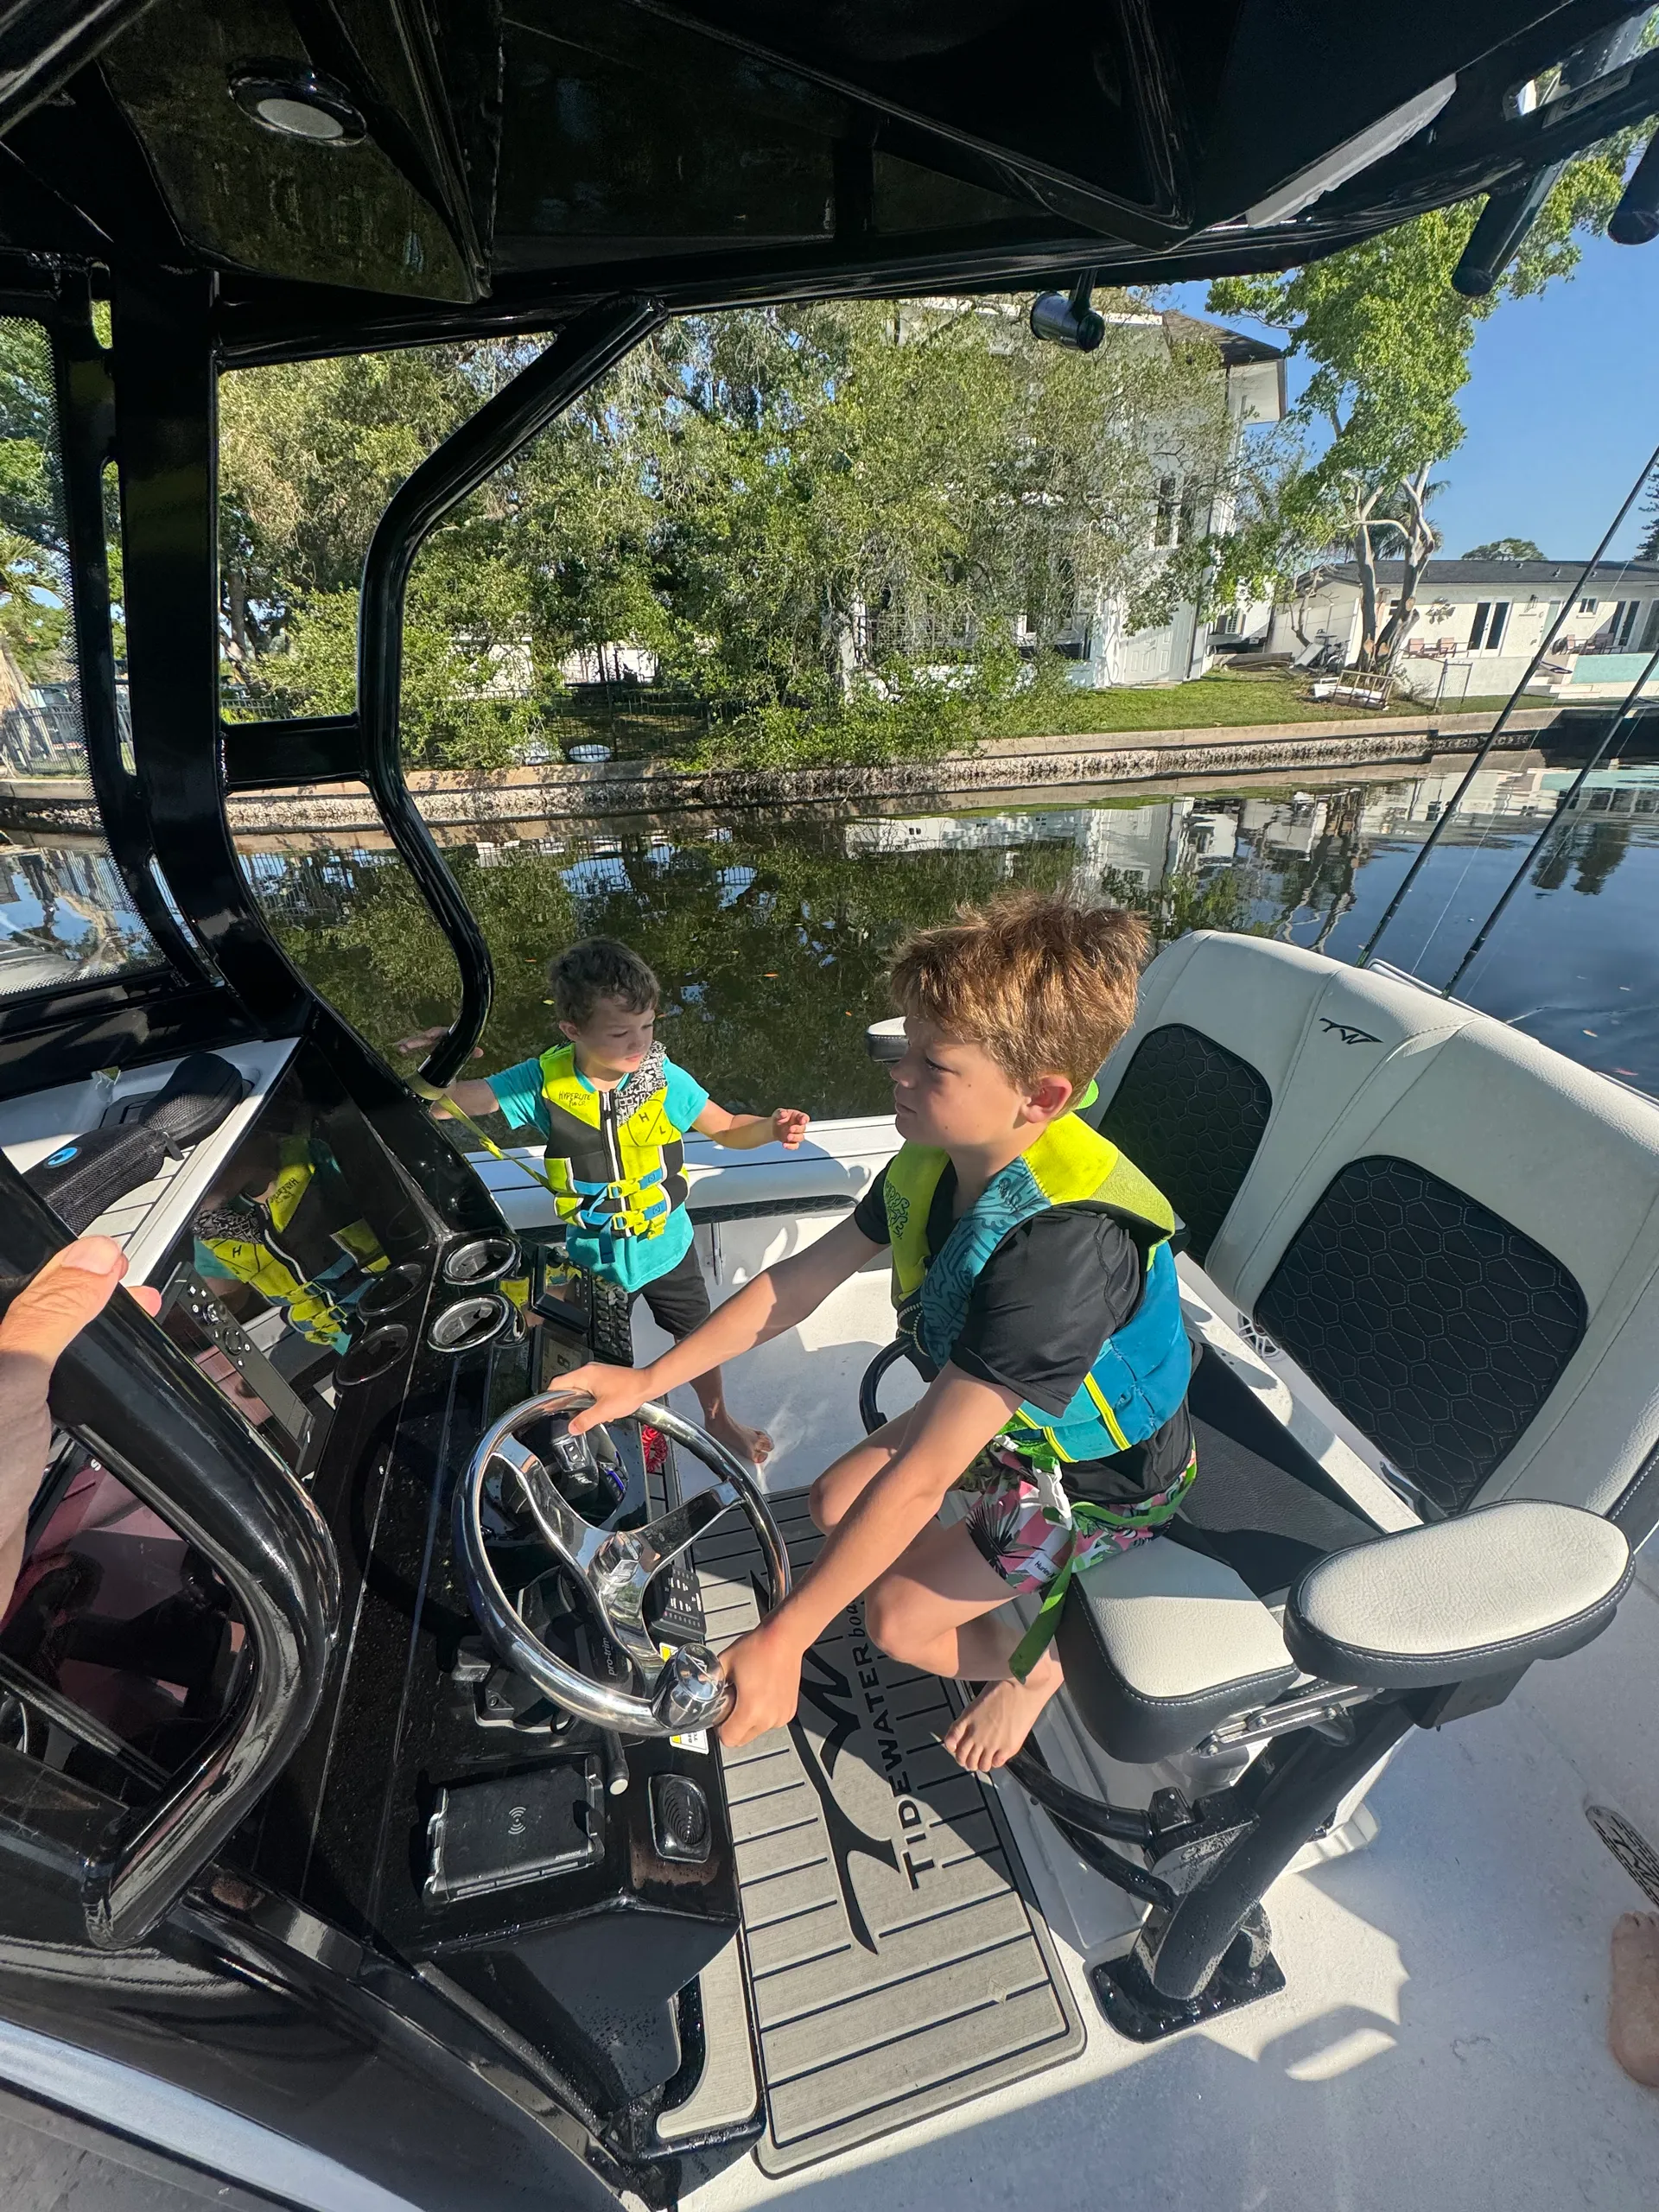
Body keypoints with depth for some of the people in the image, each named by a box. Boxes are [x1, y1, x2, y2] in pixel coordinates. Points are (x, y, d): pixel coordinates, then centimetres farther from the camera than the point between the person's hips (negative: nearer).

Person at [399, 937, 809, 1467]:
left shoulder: (664, 1078, -20)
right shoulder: (543, 1082, -21)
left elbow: (728, 1129, -9)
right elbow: (445, 1102, -19)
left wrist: (771, 1128, -30)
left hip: (666, 1248, 1)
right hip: (594, 1258, 0)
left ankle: (717, 1418, 53)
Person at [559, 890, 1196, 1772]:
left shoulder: (1067, 1240, -44)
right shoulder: (941, 1157, -18)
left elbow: (918, 1478, -40)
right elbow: (800, 1278, -11)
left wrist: (780, 1640, -30)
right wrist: (647, 1380, -9)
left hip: (1099, 1473, -6)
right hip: (997, 1409, 6)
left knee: (896, 1617, -3)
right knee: (834, 1505, 7)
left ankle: (1035, 1665, 27)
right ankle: (961, 1577, 35)